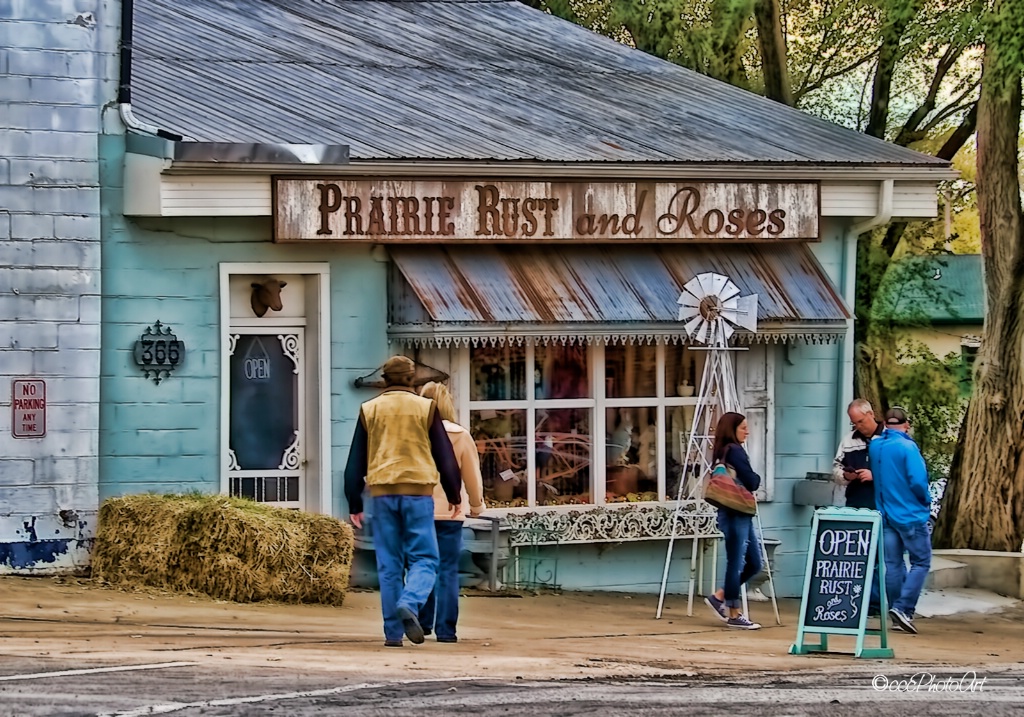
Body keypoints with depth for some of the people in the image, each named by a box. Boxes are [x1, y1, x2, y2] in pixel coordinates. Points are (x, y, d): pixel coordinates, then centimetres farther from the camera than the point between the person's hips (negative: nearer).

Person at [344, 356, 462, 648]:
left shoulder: (369, 410, 8)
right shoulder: (426, 408, 3)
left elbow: (356, 461, 9)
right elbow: (445, 455, 5)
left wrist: (354, 503, 14)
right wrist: (454, 495, 17)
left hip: (382, 492, 2)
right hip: (418, 491, -2)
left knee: (389, 565, 6)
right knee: (424, 560, 1)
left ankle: (393, 631, 4)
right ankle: (410, 604, -27)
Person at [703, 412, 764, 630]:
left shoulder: (723, 452, 15)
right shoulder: (735, 451, -13)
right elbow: (751, 482, -16)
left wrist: (752, 480, 2)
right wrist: (757, 478, 5)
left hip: (740, 515, 10)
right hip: (735, 515, -10)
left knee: (754, 563, 13)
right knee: (736, 563, -3)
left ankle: (719, 596, 16)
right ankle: (734, 614, 2)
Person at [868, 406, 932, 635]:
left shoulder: (874, 446, 3)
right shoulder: (907, 447, -15)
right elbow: (917, 481, -18)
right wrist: (926, 501, -3)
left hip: (885, 513, 6)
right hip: (910, 514, -6)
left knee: (893, 564, 11)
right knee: (920, 562, 1)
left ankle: (897, 615, 14)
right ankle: (903, 608, -11)